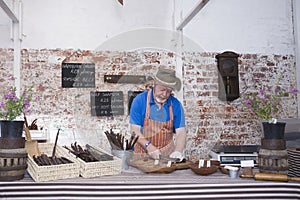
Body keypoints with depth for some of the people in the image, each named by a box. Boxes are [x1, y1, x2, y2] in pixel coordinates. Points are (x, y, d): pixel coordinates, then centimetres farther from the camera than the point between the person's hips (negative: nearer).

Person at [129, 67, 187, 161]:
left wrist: (178, 151, -19)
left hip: (167, 153, 2)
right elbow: (135, 130, -7)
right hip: (143, 153, -2)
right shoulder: (139, 100, -6)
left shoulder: (176, 104, 1)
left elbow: (181, 132, -1)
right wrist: (149, 146, -22)